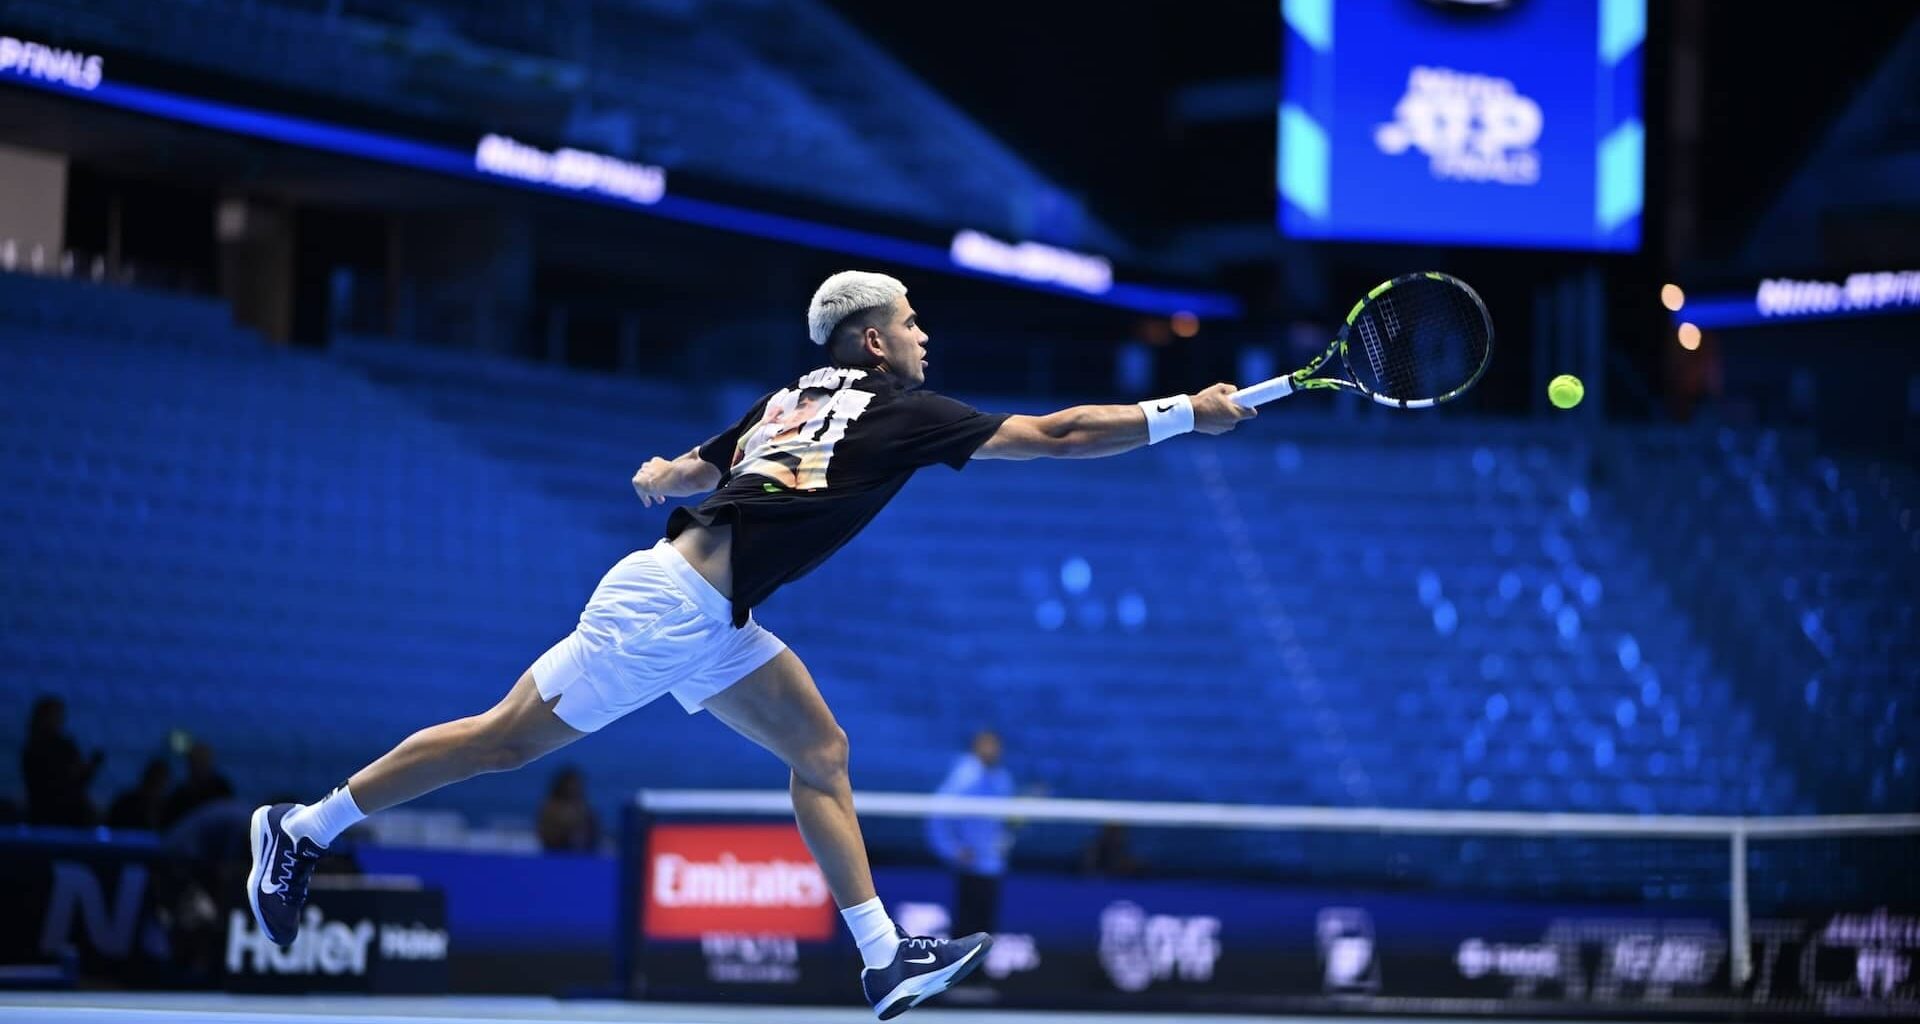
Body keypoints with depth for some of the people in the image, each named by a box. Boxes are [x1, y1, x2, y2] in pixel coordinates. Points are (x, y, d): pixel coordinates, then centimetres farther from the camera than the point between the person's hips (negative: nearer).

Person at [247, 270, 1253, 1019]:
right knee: (509, 739, -4)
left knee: (820, 749, 4)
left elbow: (681, 471, 24)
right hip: (666, 603, -9)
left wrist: (666, 474, 47)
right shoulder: (898, 411, -6)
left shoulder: (794, 397, 16)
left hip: (708, 620, 9)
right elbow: (1056, 435, -8)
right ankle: (303, 828, 6)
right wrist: (1183, 414, -3)